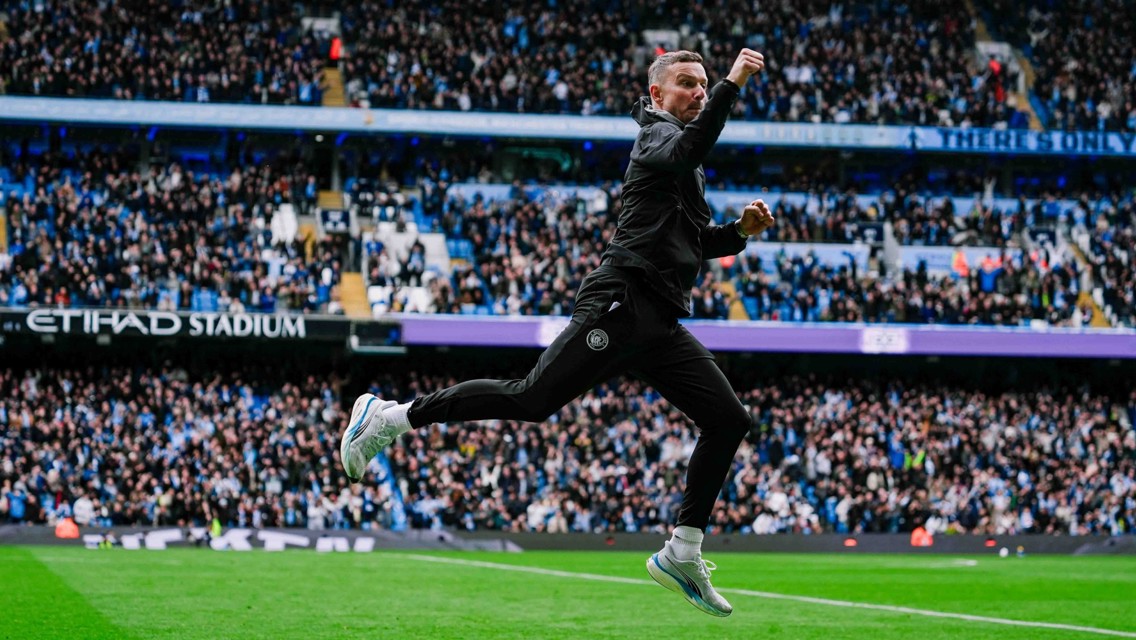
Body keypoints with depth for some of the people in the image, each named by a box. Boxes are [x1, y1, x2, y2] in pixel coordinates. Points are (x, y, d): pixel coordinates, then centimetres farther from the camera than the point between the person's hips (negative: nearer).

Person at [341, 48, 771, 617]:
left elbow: (693, 242, 36)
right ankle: (389, 416, -7)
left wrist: (740, 230, 18)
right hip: (620, 304, -9)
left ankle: (682, 553, 6)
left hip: (660, 325, 9)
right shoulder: (657, 132, 0)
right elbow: (687, 150, -25)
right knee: (532, 399, -18)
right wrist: (731, 85, -26)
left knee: (728, 420, 1)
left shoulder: (686, 173, 27)